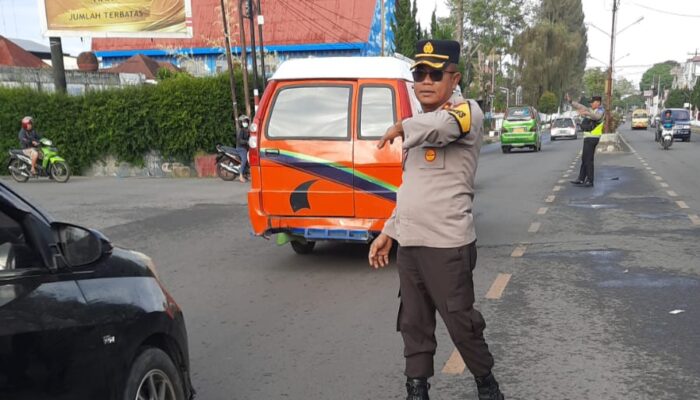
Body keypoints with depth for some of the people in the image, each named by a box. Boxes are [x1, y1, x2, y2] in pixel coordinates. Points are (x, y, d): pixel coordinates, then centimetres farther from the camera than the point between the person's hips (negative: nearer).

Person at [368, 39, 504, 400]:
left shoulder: (467, 111, -9)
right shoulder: (418, 127, 17)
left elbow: (441, 125, -36)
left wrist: (402, 127, -17)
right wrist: (388, 232, 18)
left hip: (448, 246, -7)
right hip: (408, 244, 8)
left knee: (461, 323, 4)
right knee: (413, 323, 14)